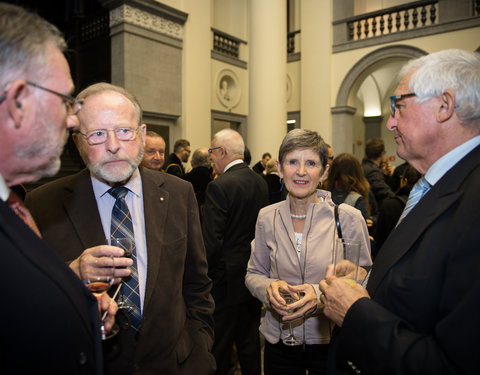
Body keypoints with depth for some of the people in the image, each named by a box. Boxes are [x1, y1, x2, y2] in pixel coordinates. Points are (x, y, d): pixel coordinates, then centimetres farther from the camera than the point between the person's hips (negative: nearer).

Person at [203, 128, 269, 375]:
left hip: (227, 280, -7)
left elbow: (212, 241, -21)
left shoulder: (219, 187, -20)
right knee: (250, 340, 21)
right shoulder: (261, 182, 2)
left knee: (220, 346, 10)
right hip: (253, 276, 7)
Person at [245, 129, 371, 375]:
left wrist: (321, 295, -23)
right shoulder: (267, 217, -4)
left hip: (331, 343, -2)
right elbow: (254, 274, 5)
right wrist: (269, 287, -16)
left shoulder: (349, 218, -12)